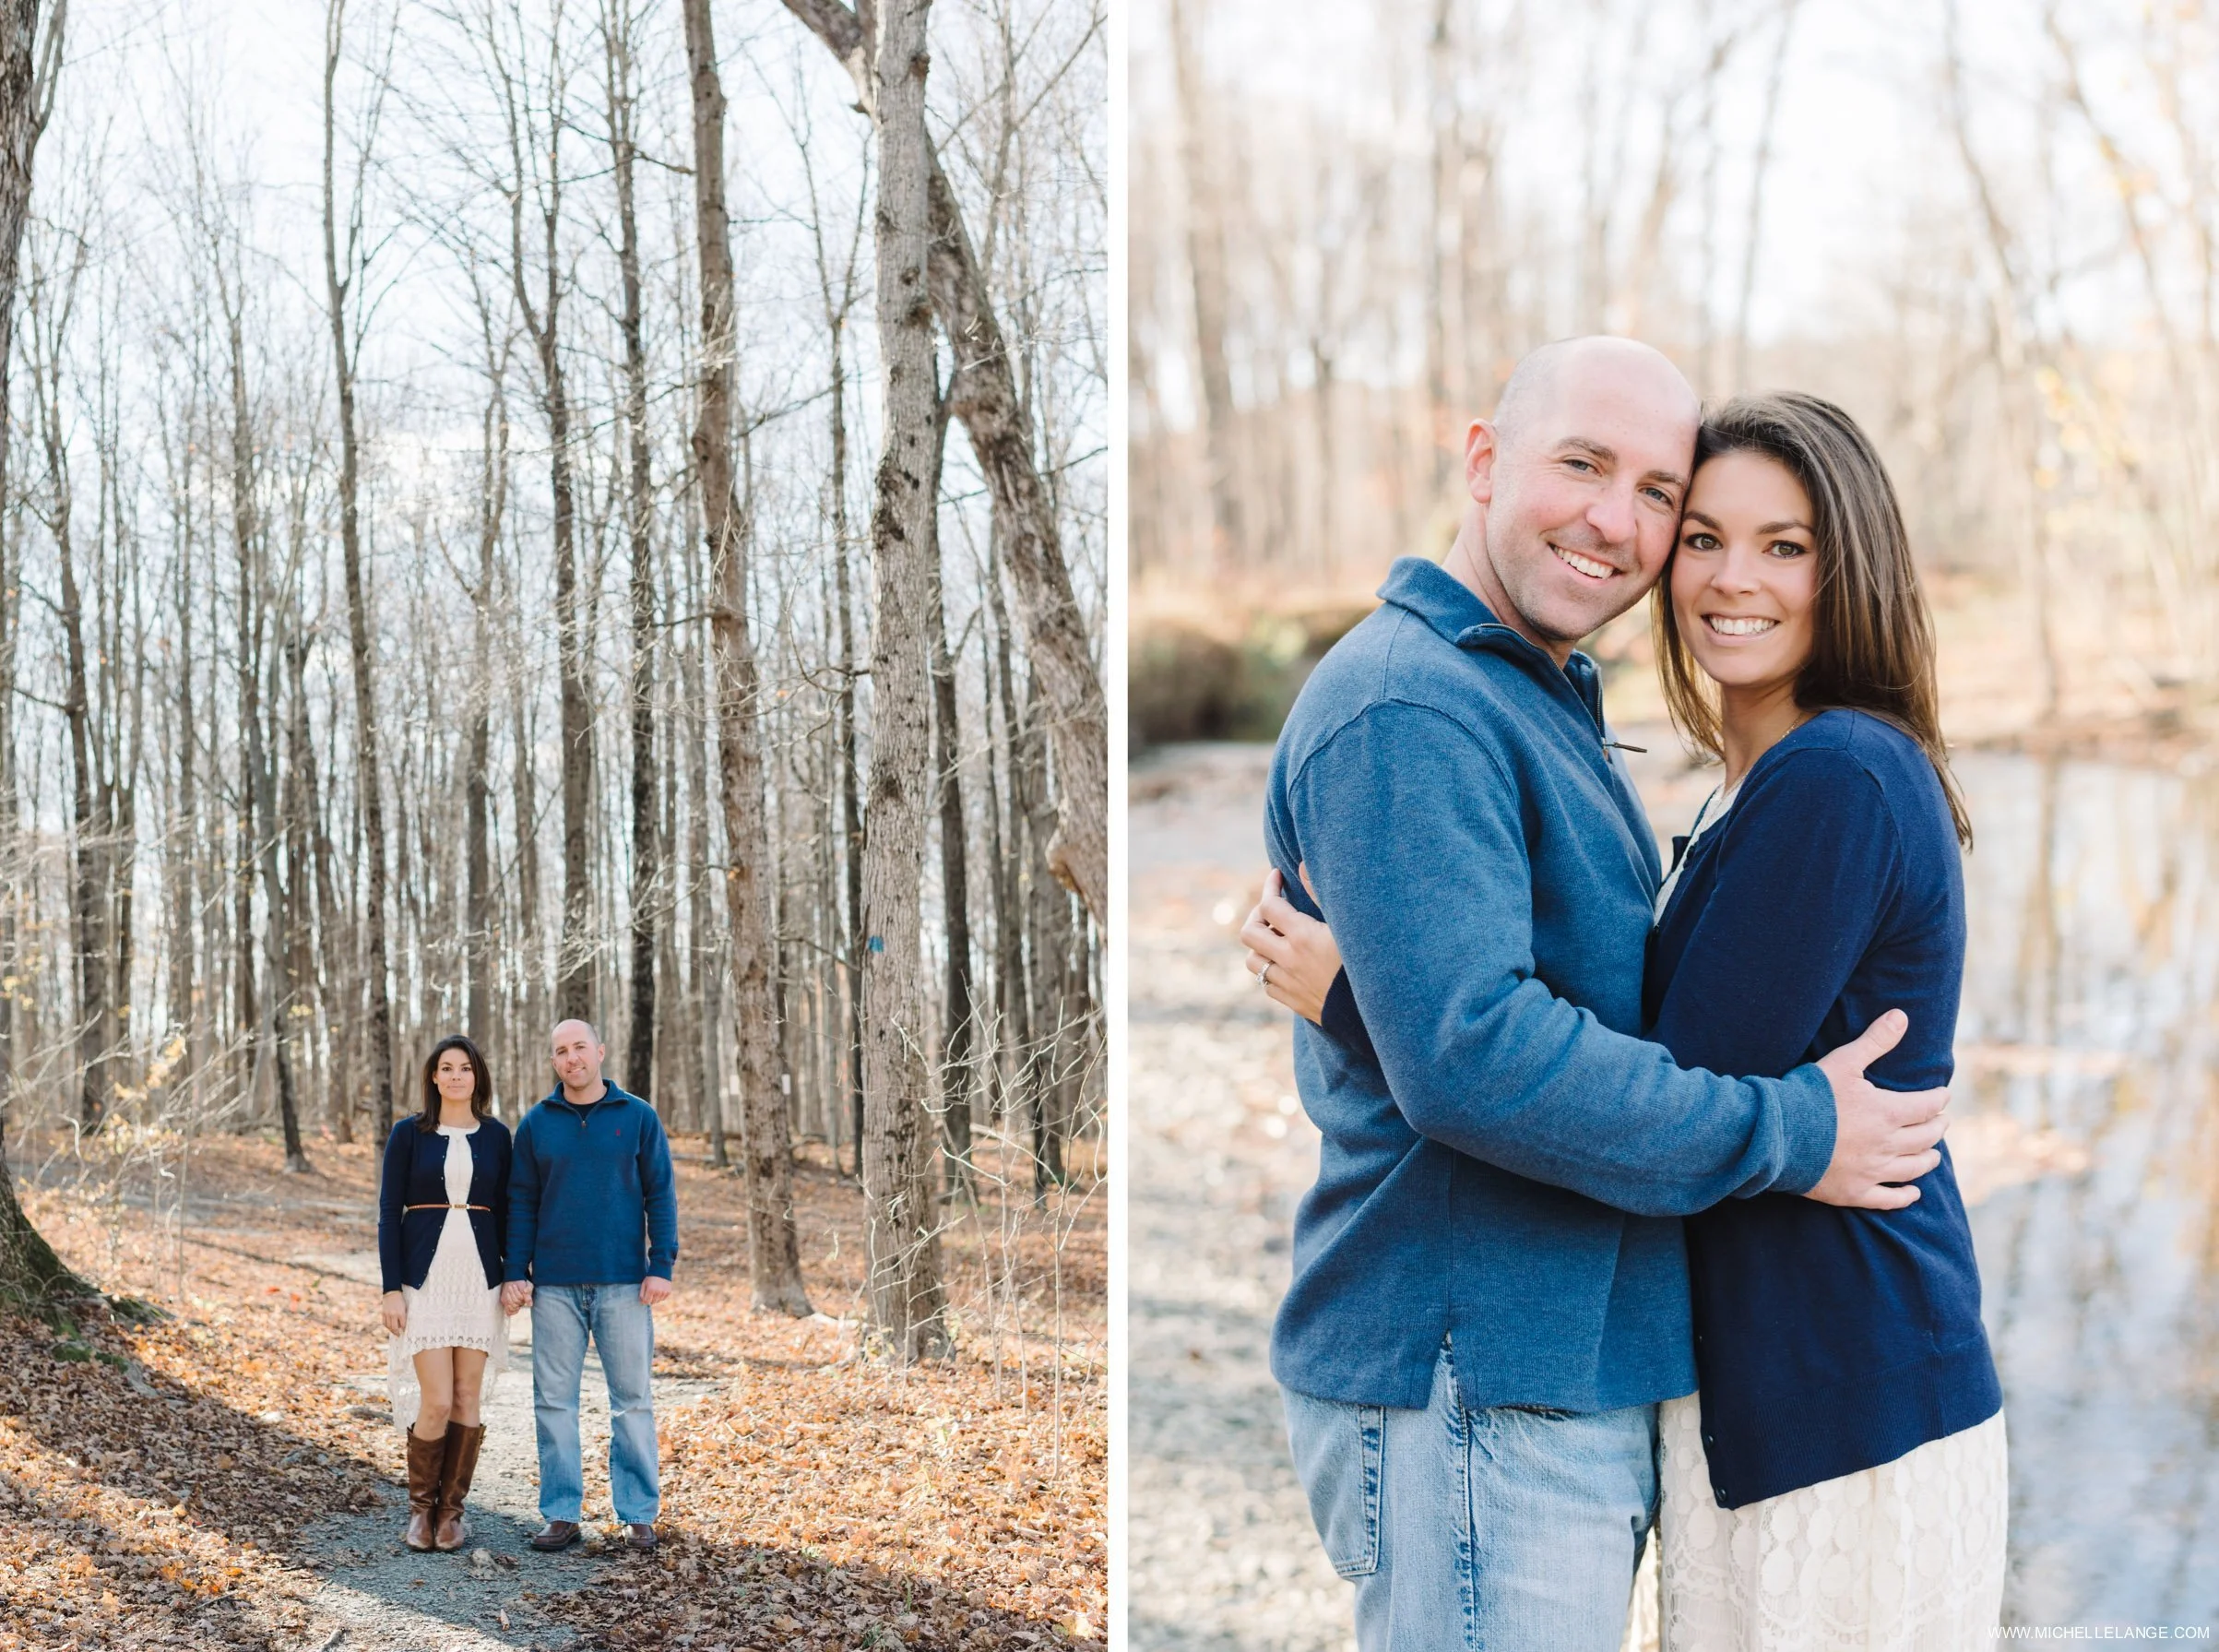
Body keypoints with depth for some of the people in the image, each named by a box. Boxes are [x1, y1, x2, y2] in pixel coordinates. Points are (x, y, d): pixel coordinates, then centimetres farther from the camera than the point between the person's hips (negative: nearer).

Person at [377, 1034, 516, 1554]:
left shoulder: (496, 1136, 6)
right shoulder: (409, 1134, 0)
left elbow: (504, 1212, 10)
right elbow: (389, 1214, -1)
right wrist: (391, 1289, -7)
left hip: (479, 1278, 2)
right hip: (424, 1279, -2)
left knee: (468, 1398, 2)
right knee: (436, 1401, -8)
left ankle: (452, 1510, 14)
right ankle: (421, 1506, 12)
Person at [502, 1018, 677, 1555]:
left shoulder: (638, 1118, 3)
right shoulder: (536, 1124, 7)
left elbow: (660, 1195, 2)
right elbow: (521, 1204, 9)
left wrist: (661, 1266, -6)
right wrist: (514, 1274, 1)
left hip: (623, 1284, -2)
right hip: (555, 1287, 2)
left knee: (632, 1399, 1)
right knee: (553, 1400, 3)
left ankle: (638, 1516, 8)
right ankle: (561, 1514, 11)